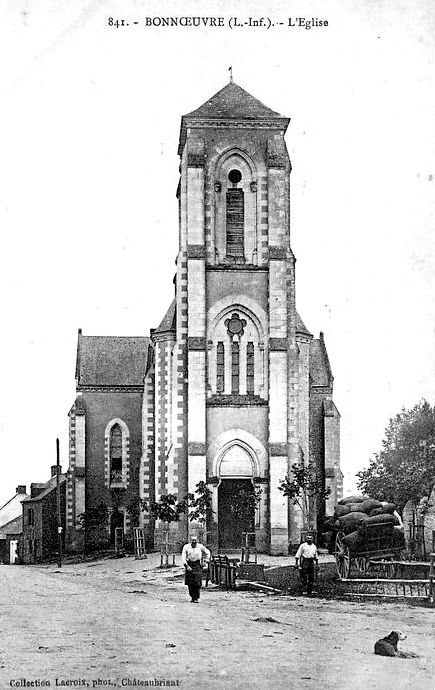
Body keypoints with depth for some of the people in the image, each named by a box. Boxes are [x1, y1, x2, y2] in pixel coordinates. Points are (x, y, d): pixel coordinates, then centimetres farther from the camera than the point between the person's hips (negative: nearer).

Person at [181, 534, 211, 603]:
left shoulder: (200, 546, -2)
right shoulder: (186, 547, -3)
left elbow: (207, 552, 14)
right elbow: (183, 557, -7)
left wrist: (206, 562, 8)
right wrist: (186, 566, -17)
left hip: (198, 565, -1)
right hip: (189, 565, 1)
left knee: (197, 583, -9)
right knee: (190, 583, 2)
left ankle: (196, 598, -2)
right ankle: (192, 597, 18)